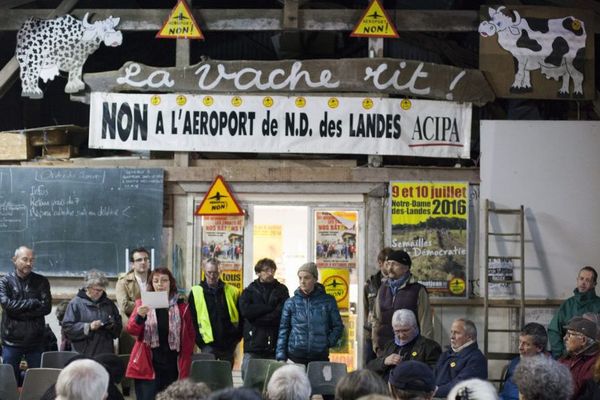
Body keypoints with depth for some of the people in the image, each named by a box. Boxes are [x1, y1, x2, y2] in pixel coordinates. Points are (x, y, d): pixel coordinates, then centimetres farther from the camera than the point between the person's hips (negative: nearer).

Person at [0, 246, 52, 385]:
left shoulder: (41, 282, 7)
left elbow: (47, 307, -6)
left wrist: (19, 311, -12)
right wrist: (33, 303, -11)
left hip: (35, 341, 1)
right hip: (11, 340, -1)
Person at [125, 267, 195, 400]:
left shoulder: (182, 307, 7)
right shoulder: (143, 304, 5)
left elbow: (189, 337, 8)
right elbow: (131, 330, -5)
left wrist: (185, 368, 1)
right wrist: (140, 317, -26)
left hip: (172, 367, 1)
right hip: (147, 365, -1)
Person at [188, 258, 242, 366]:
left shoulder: (232, 292, 6)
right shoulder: (196, 292, 2)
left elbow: (241, 317, 10)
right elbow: (191, 319, 2)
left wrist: (236, 338, 1)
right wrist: (199, 340, -5)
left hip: (228, 345, 2)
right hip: (208, 345, -2)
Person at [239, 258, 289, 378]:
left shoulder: (281, 290, 11)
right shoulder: (249, 291, 12)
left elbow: (282, 314, -4)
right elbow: (245, 310, -6)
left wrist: (258, 319, -6)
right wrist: (269, 307, -6)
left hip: (274, 345, 0)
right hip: (253, 345, 0)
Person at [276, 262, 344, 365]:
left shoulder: (328, 301, 5)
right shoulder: (291, 303, 7)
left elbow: (338, 326, 13)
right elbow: (283, 330, 8)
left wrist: (328, 342, -2)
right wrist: (281, 357, 1)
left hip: (320, 356, 0)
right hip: (295, 356, 0)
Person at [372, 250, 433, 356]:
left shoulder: (418, 290, -1)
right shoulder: (383, 289, 14)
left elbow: (426, 323, -2)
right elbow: (376, 319, 19)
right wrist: (376, 344, 12)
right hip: (385, 348, 5)